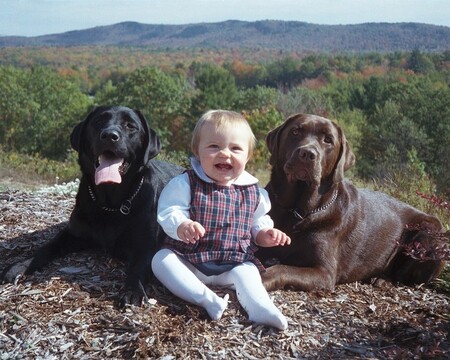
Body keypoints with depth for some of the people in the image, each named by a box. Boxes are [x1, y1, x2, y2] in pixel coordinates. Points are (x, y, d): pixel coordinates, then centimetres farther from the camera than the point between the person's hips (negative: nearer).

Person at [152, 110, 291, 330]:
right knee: (161, 259, -25)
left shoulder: (253, 192, 3)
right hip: (189, 260, -1)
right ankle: (206, 297, -39)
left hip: (234, 264, 2)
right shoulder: (185, 183, -7)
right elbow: (169, 212, -15)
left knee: (247, 271, -24)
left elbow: (259, 221, 16)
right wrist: (182, 226, -37)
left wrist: (264, 234, -6)